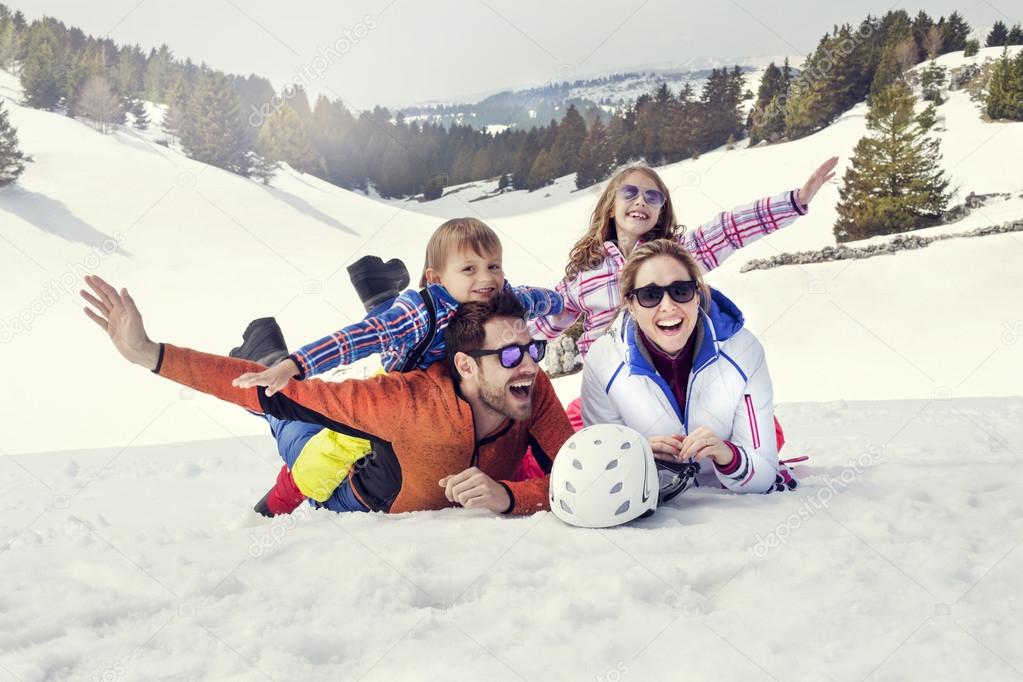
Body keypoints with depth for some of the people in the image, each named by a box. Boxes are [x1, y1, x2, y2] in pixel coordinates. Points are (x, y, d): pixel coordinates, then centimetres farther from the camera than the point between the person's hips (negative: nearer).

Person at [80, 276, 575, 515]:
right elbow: (278, 393, -40)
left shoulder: (535, 392, -31)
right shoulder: (411, 400, -41)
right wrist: (150, 355, -44)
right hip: (369, 513, -3)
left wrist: (506, 495, -50)